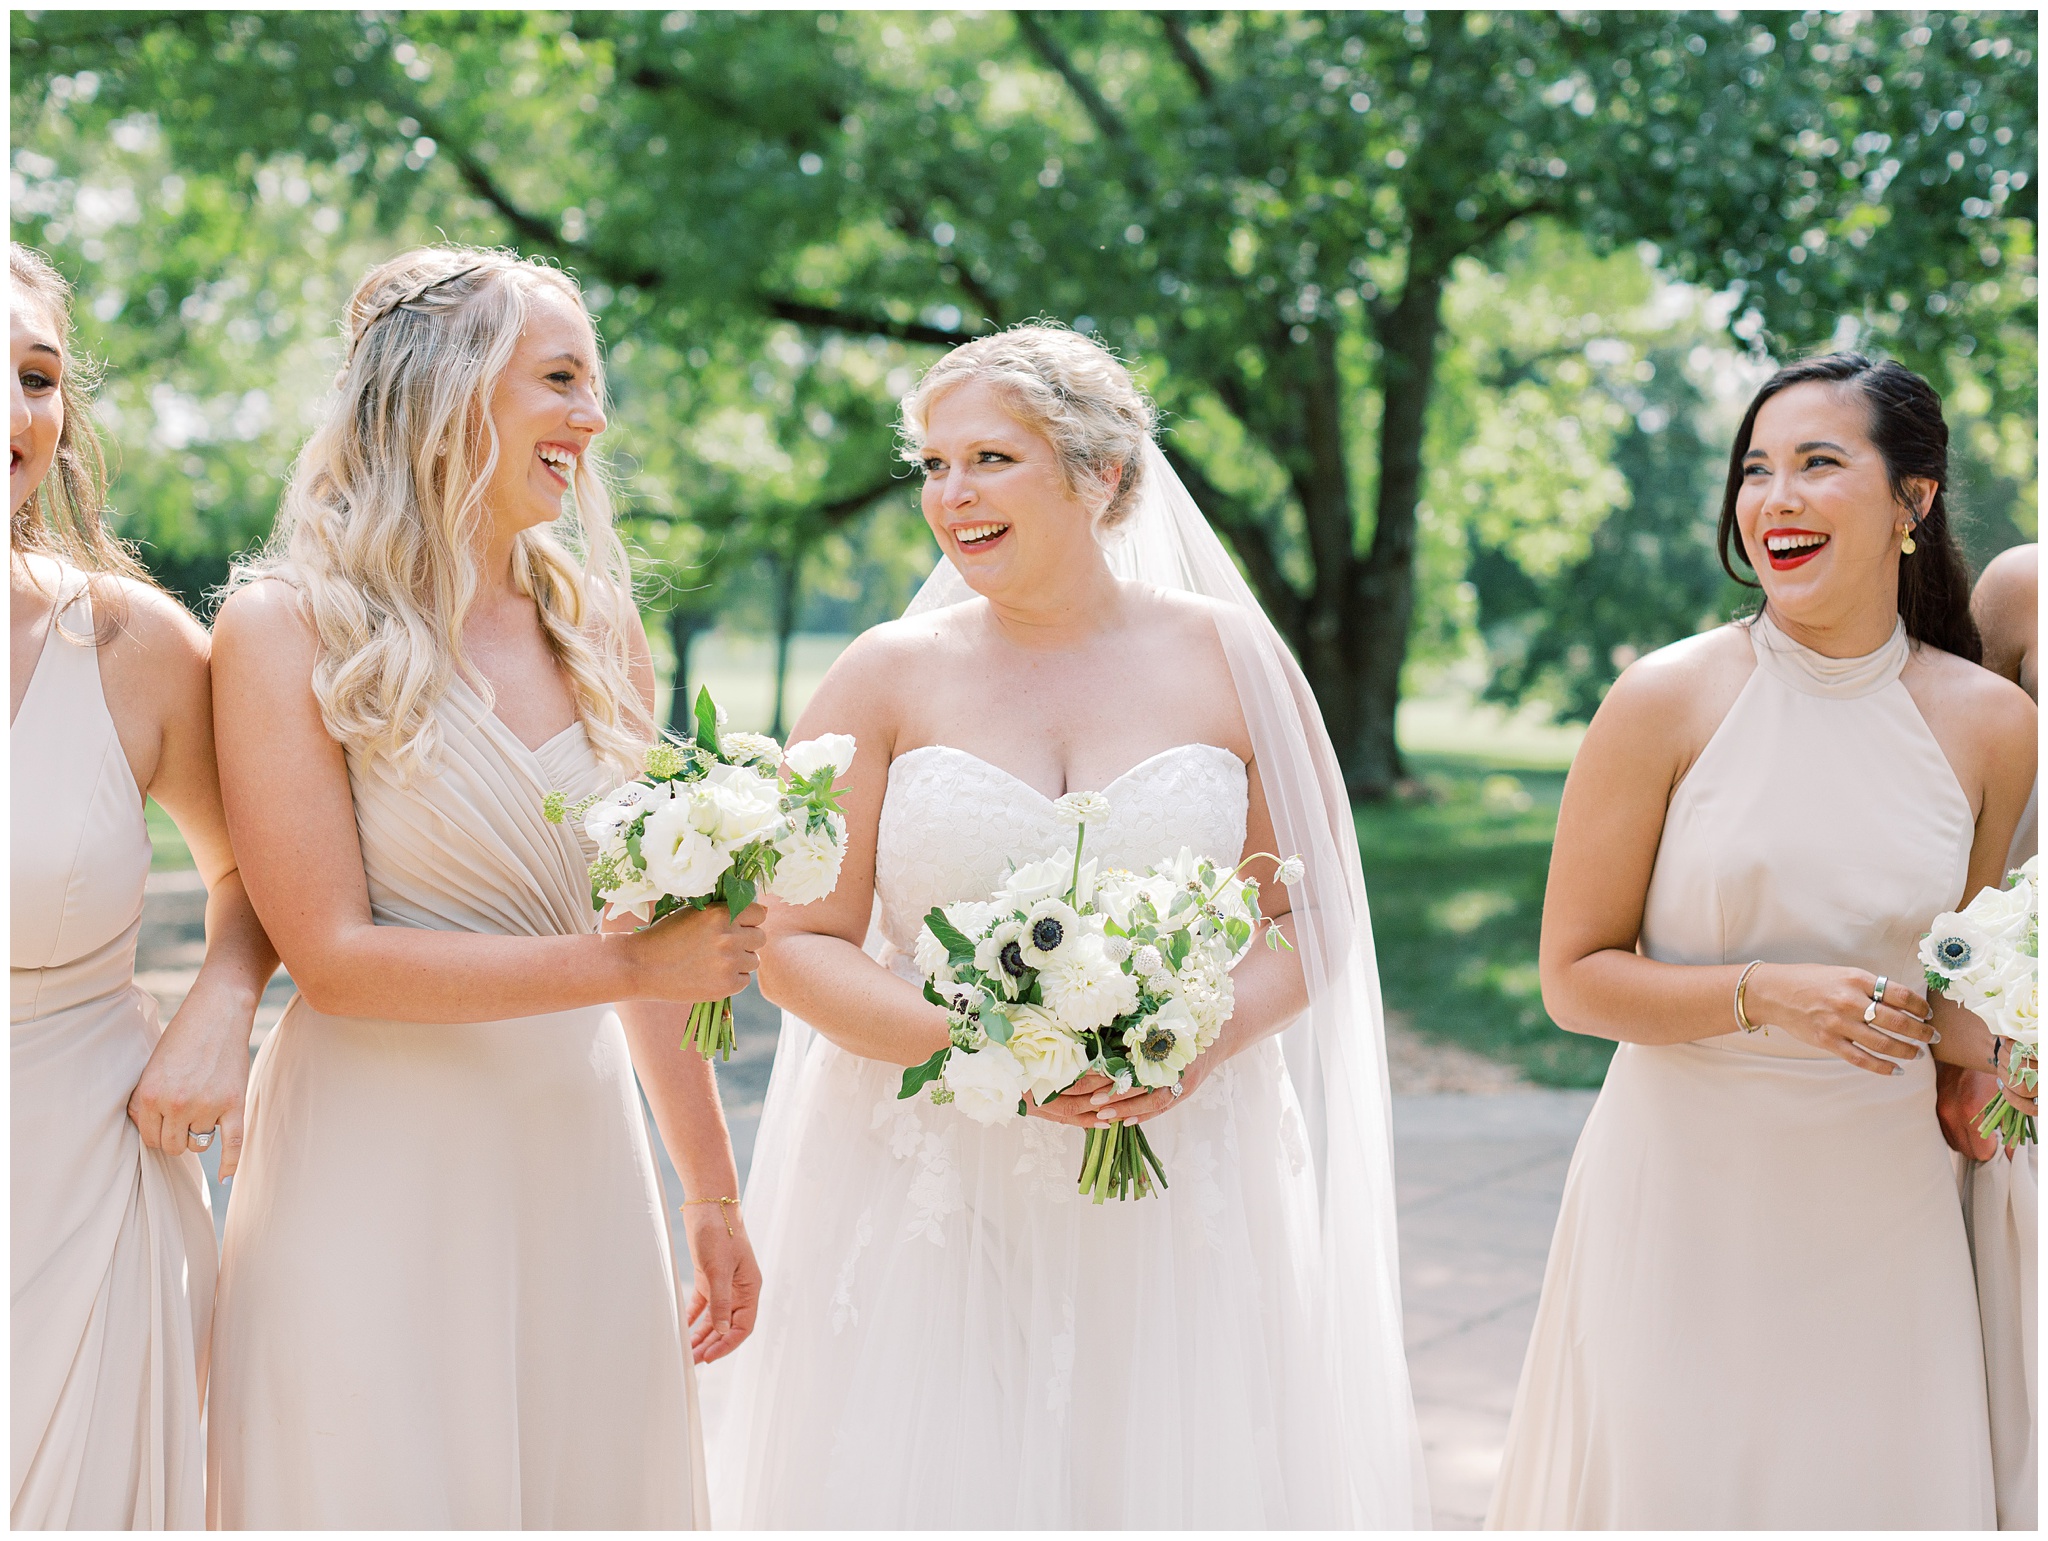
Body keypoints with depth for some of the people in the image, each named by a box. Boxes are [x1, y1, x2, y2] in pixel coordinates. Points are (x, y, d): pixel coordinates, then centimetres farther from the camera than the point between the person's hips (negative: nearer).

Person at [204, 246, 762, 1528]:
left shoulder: (589, 627, 9)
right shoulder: (287, 628, -6)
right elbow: (332, 955, -12)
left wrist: (715, 1198, 15)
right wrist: (618, 964, -17)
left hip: (583, 1169, 5)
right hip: (380, 1180, -5)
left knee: (593, 1487, 11)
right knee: (393, 1490, 3)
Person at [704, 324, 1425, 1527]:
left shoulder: (1228, 659, 2)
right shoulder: (889, 677, 1)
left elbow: (1312, 916, 6)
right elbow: (797, 945, 0)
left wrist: (1208, 1034, -14)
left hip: (1182, 1197, 1)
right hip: (936, 1194, 0)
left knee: (1178, 1475, 4)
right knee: (930, 1486, 1)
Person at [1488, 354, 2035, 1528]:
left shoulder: (1993, 726, 1)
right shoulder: (1667, 703, -8)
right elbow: (1574, 977, -6)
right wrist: (1761, 997, -19)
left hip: (1886, 1204, 3)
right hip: (1683, 1198, -2)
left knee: (1877, 1486, 10)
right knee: (1671, 1488, 4)